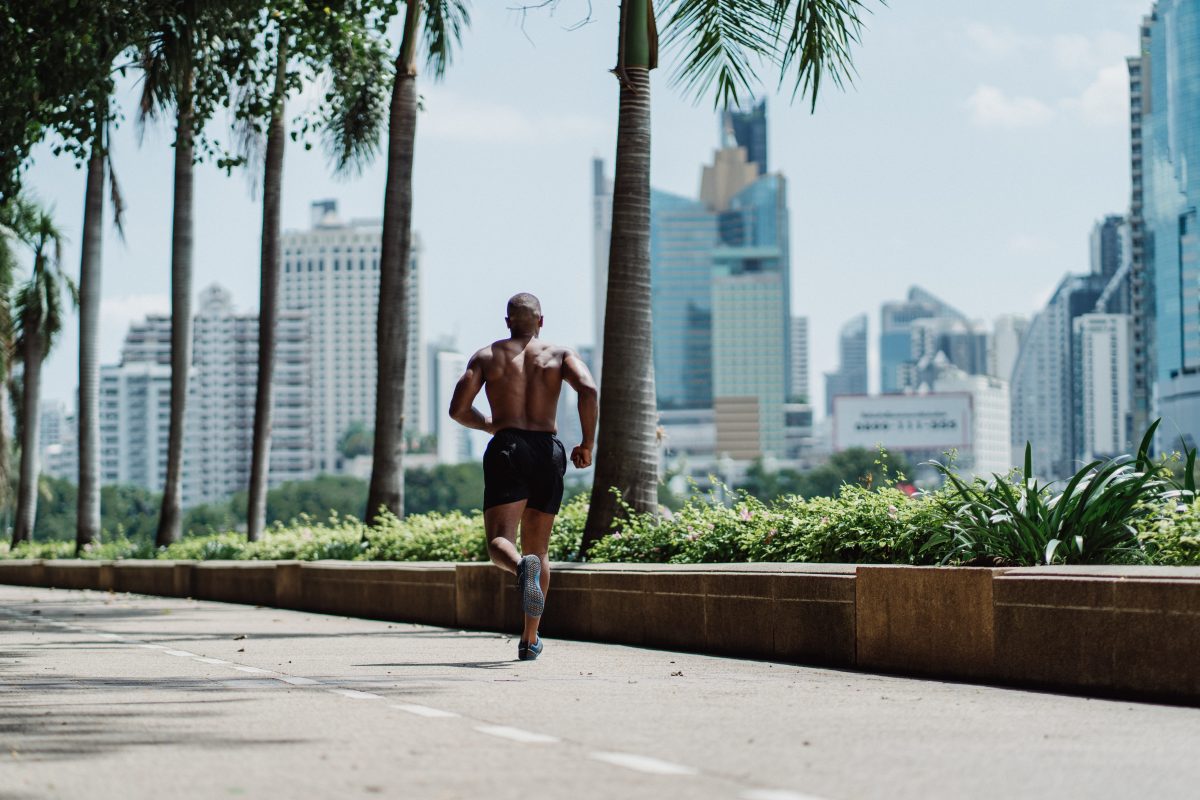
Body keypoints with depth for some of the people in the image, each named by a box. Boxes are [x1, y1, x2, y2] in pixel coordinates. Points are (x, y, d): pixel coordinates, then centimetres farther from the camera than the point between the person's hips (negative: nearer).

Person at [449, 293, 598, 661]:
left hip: (506, 450, -2)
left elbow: (457, 409, 4)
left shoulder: (486, 356, 11)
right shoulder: (560, 354, 9)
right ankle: (530, 640, 11)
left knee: (500, 542, -10)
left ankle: (522, 567, -47)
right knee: (539, 548, 13)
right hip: (549, 452, 2)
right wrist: (588, 444, -1)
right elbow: (588, 389, -10)